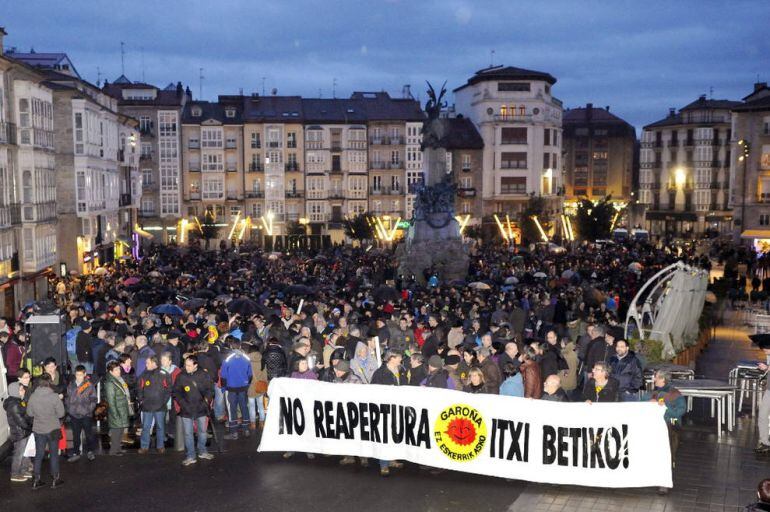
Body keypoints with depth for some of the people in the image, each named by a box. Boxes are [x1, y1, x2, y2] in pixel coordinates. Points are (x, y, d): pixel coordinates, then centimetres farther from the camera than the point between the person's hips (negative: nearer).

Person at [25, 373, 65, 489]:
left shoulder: (32, 397, -9)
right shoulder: (54, 396, -20)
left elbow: (29, 413, 2)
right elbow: (61, 413, -14)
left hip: (38, 430, 3)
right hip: (53, 429, -3)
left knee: (39, 454, 15)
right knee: (54, 454, 11)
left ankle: (36, 480, 19)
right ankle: (54, 479, 19)